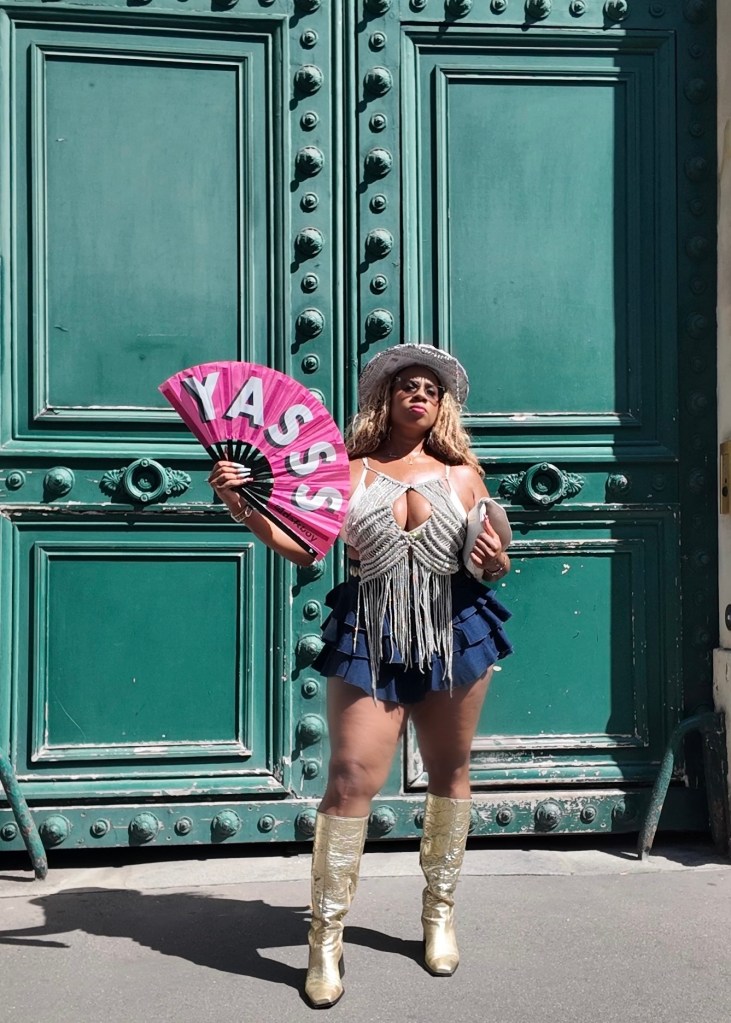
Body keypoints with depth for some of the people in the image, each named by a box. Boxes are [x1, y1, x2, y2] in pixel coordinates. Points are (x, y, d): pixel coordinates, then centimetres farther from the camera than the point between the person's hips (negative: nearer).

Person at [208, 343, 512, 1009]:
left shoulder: (462, 473, 9)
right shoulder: (351, 470, 4)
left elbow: (494, 560, 14)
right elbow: (305, 548, -4)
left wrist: (495, 562, -9)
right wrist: (245, 510, -16)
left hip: (455, 630, 2)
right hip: (369, 637, -2)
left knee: (449, 773, 13)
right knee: (353, 779, -8)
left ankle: (440, 911, 32)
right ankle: (327, 938, 4)